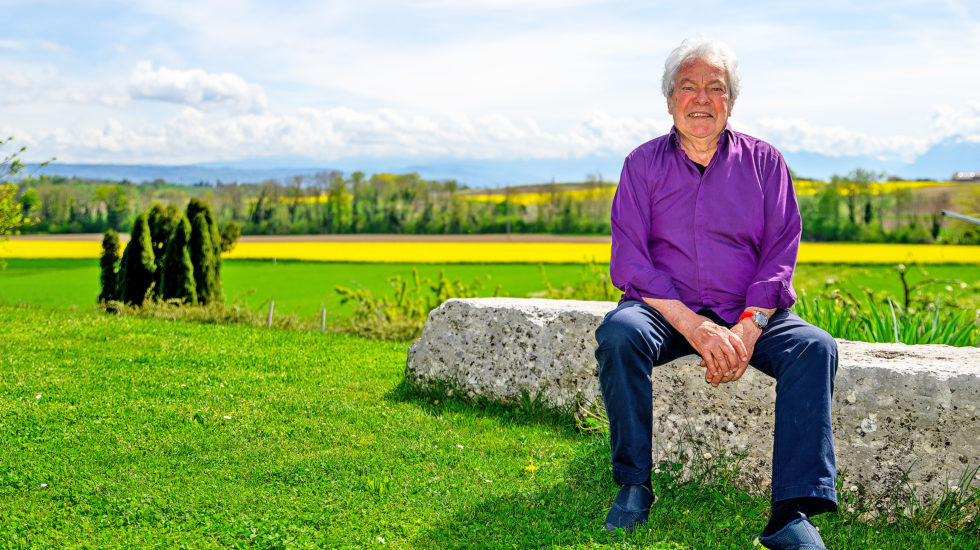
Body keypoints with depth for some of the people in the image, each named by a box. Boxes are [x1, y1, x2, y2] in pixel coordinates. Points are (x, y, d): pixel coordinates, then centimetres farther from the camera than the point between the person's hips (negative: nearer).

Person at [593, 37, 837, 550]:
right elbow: (629, 262, -6)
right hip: (665, 310, -1)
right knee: (618, 333, -33)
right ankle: (634, 486, -20)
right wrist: (693, 325, -20)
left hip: (750, 315, 1)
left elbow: (780, 255, 0)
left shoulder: (765, 162, 6)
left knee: (814, 346, -27)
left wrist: (747, 328, -18)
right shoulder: (643, 164, 3)